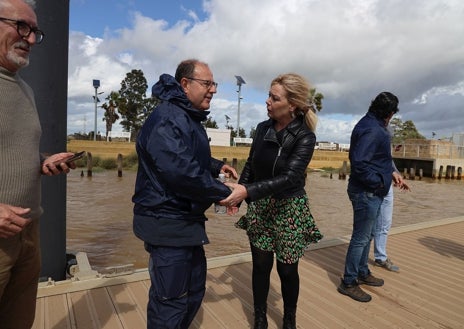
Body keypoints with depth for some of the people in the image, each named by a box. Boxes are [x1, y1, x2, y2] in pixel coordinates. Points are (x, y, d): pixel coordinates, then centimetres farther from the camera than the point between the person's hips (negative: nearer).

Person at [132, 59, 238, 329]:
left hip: (186, 220, 11)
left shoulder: (190, 118, 15)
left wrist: (217, 166, 10)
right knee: (171, 298, 3)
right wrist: (223, 193, -20)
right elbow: (180, 170, -31)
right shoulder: (168, 118, -20)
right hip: (168, 222, -10)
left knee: (195, 288, 22)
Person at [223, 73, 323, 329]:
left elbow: (289, 177, -28)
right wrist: (237, 195, -2)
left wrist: (247, 191, -38)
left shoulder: (304, 137, -16)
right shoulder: (262, 128, -3)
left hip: (289, 209, -3)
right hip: (259, 207, 3)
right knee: (261, 265, 9)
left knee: (287, 270, 10)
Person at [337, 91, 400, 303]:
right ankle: (348, 282, 12)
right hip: (367, 192, -10)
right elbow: (359, 163, -30)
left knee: (367, 235, 21)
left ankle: (362, 273, 36)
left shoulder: (371, 125, 12)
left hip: (371, 192, 10)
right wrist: (377, 182, -18)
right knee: (361, 238, -1)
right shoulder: (373, 130, -21)